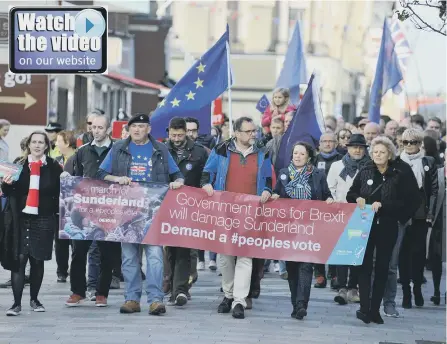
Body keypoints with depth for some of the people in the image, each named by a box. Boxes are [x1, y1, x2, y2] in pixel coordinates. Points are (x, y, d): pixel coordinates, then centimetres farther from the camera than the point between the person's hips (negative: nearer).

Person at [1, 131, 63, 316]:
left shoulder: (54, 167, 3)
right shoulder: (18, 165, 6)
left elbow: (60, 193, 3)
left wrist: (59, 214, -8)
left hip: (43, 221, 0)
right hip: (20, 219, 0)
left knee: (38, 260, 8)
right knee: (19, 259, -7)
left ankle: (34, 299, 22)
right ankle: (17, 303, -7)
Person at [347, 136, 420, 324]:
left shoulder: (398, 177, 0)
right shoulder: (364, 173, 6)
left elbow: (404, 202, -5)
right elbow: (350, 194, 12)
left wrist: (382, 205, -15)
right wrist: (358, 199, -10)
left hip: (387, 228, 0)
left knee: (382, 268, 5)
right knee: (365, 266, -7)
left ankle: (375, 309, 12)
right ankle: (364, 307, -11)